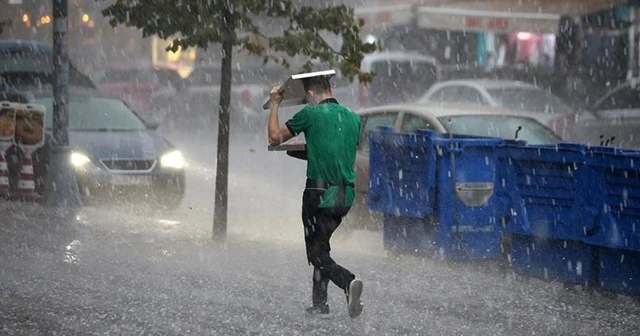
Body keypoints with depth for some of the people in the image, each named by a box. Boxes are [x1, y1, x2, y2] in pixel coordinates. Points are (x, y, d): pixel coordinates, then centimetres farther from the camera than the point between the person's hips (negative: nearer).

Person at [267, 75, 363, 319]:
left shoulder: (311, 114, -6)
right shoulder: (352, 118, 10)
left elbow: (275, 138, 4)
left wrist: (275, 105, 18)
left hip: (320, 193, -6)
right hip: (346, 195, 6)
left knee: (317, 253, -1)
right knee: (321, 246, 20)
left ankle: (348, 281, -26)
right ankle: (319, 303, 20)